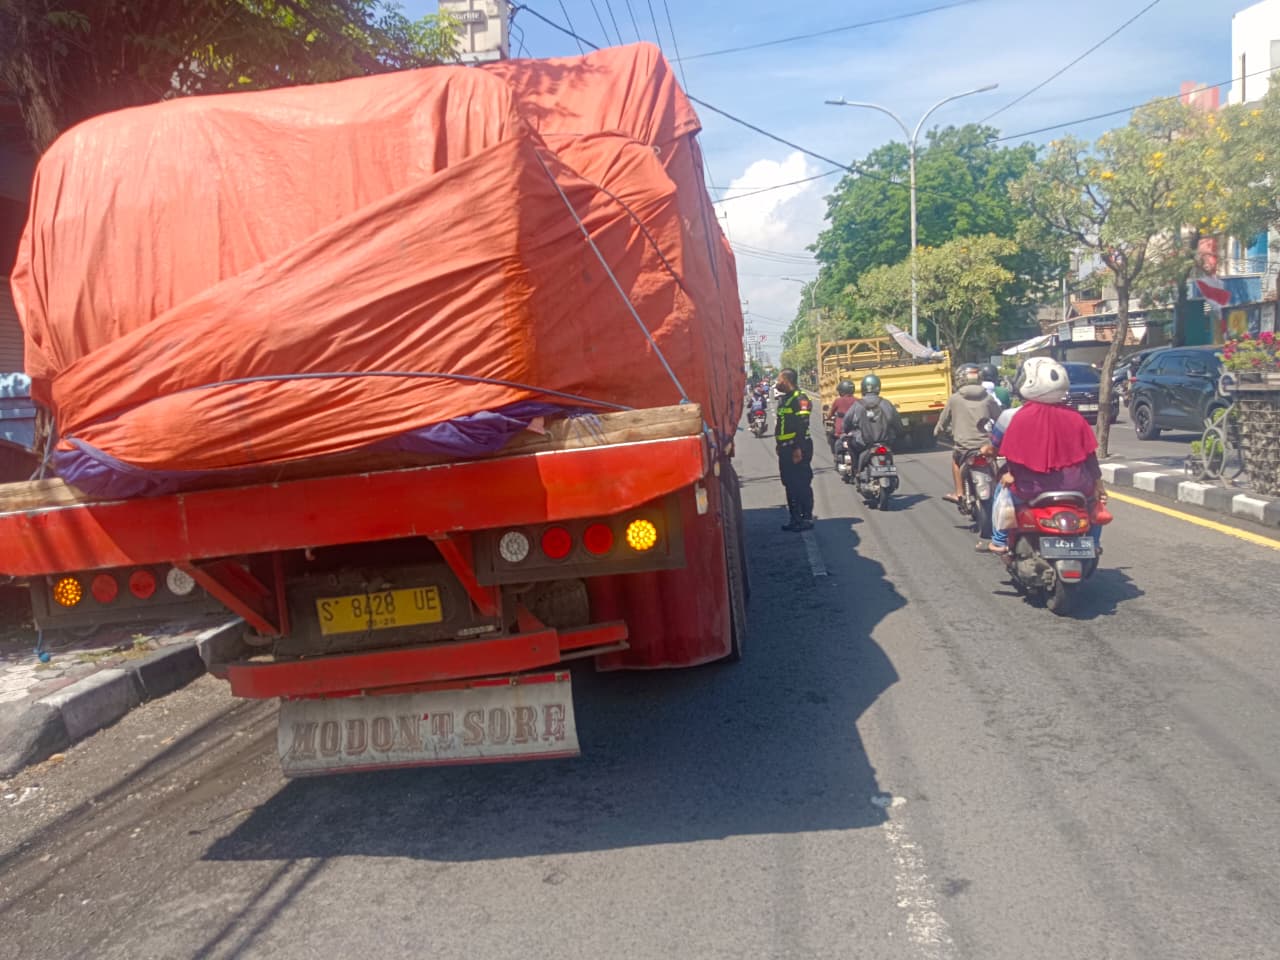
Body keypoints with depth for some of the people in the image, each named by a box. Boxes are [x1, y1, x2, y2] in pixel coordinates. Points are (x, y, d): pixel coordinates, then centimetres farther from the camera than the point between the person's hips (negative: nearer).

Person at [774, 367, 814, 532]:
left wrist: (798, 448, -25)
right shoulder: (783, 399, 17)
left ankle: (807, 518, -1)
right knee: (790, 484, 13)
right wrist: (780, 446, 22)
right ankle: (795, 518, 20)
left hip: (797, 448, -10)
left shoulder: (799, 399, -13)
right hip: (785, 449, 10)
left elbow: (802, 426, -20)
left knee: (802, 484, -6)